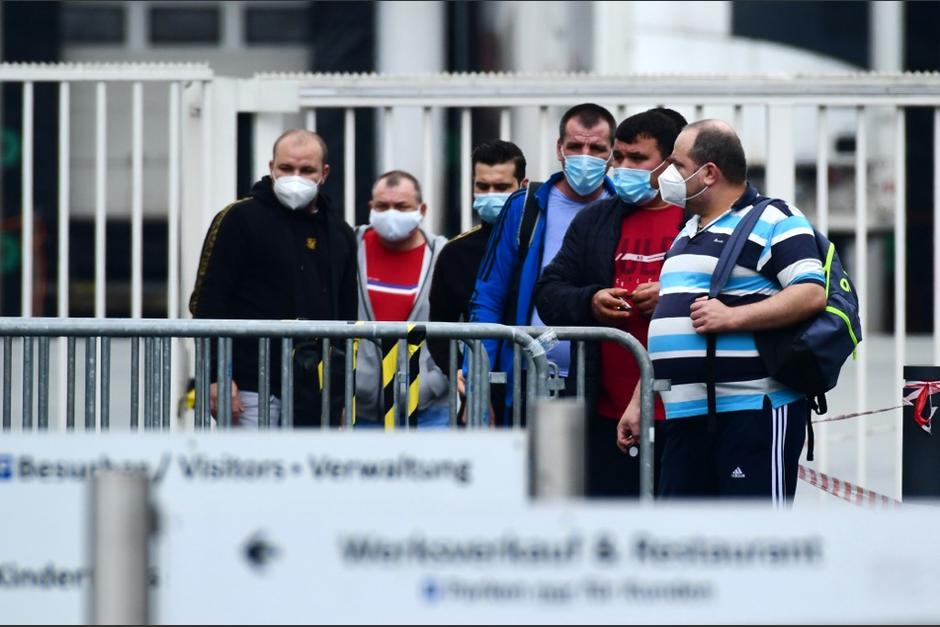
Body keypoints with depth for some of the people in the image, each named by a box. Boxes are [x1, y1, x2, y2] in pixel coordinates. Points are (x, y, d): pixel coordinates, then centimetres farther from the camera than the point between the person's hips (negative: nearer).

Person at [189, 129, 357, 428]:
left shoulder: (340, 233, 16)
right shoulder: (239, 220, -2)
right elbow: (207, 304, -6)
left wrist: (346, 397, 16)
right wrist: (216, 377, -15)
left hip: (319, 395, 6)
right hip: (254, 389, -5)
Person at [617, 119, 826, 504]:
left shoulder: (772, 221, -4)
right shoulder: (687, 234, 25)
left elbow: (812, 295, -17)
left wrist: (732, 317, -22)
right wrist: (637, 403, 24)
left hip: (753, 410, -9)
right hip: (685, 415, 9)